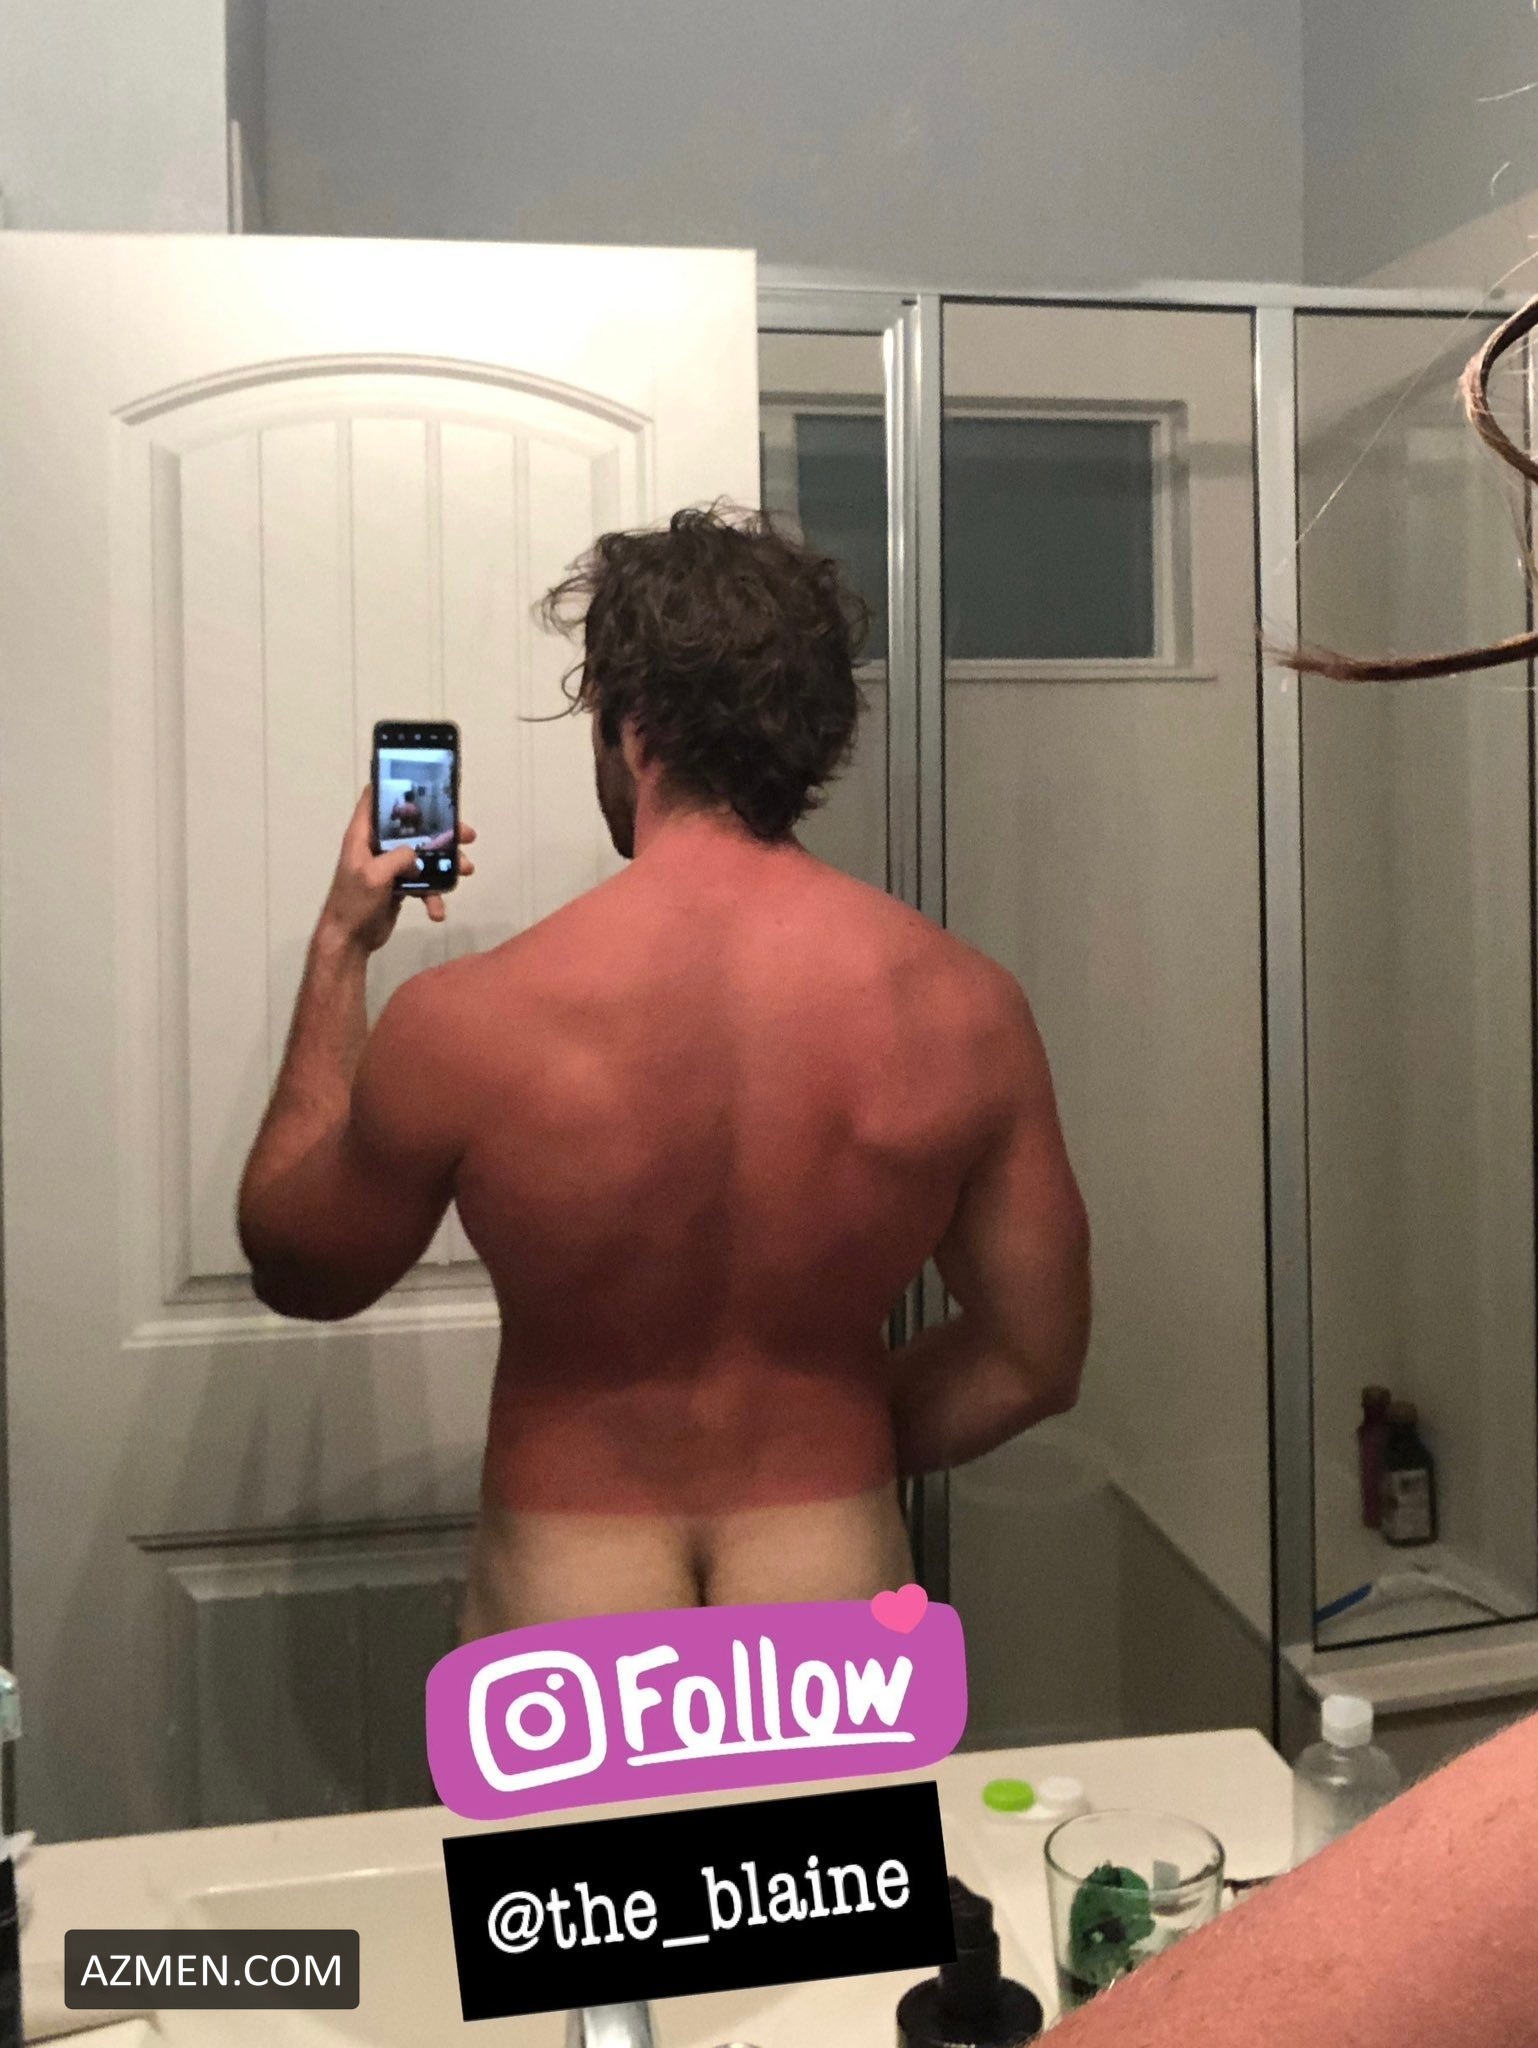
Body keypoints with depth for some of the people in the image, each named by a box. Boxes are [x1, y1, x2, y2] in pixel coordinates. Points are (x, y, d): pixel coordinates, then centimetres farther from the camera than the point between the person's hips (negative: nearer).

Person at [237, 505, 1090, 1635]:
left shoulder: (464, 1023, -20)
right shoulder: (965, 1007, -14)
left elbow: (295, 1267, 1)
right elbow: (1035, 1359, -3)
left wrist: (338, 948, 7)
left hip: (564, 1598, -1)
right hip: (838, 1615, 2)